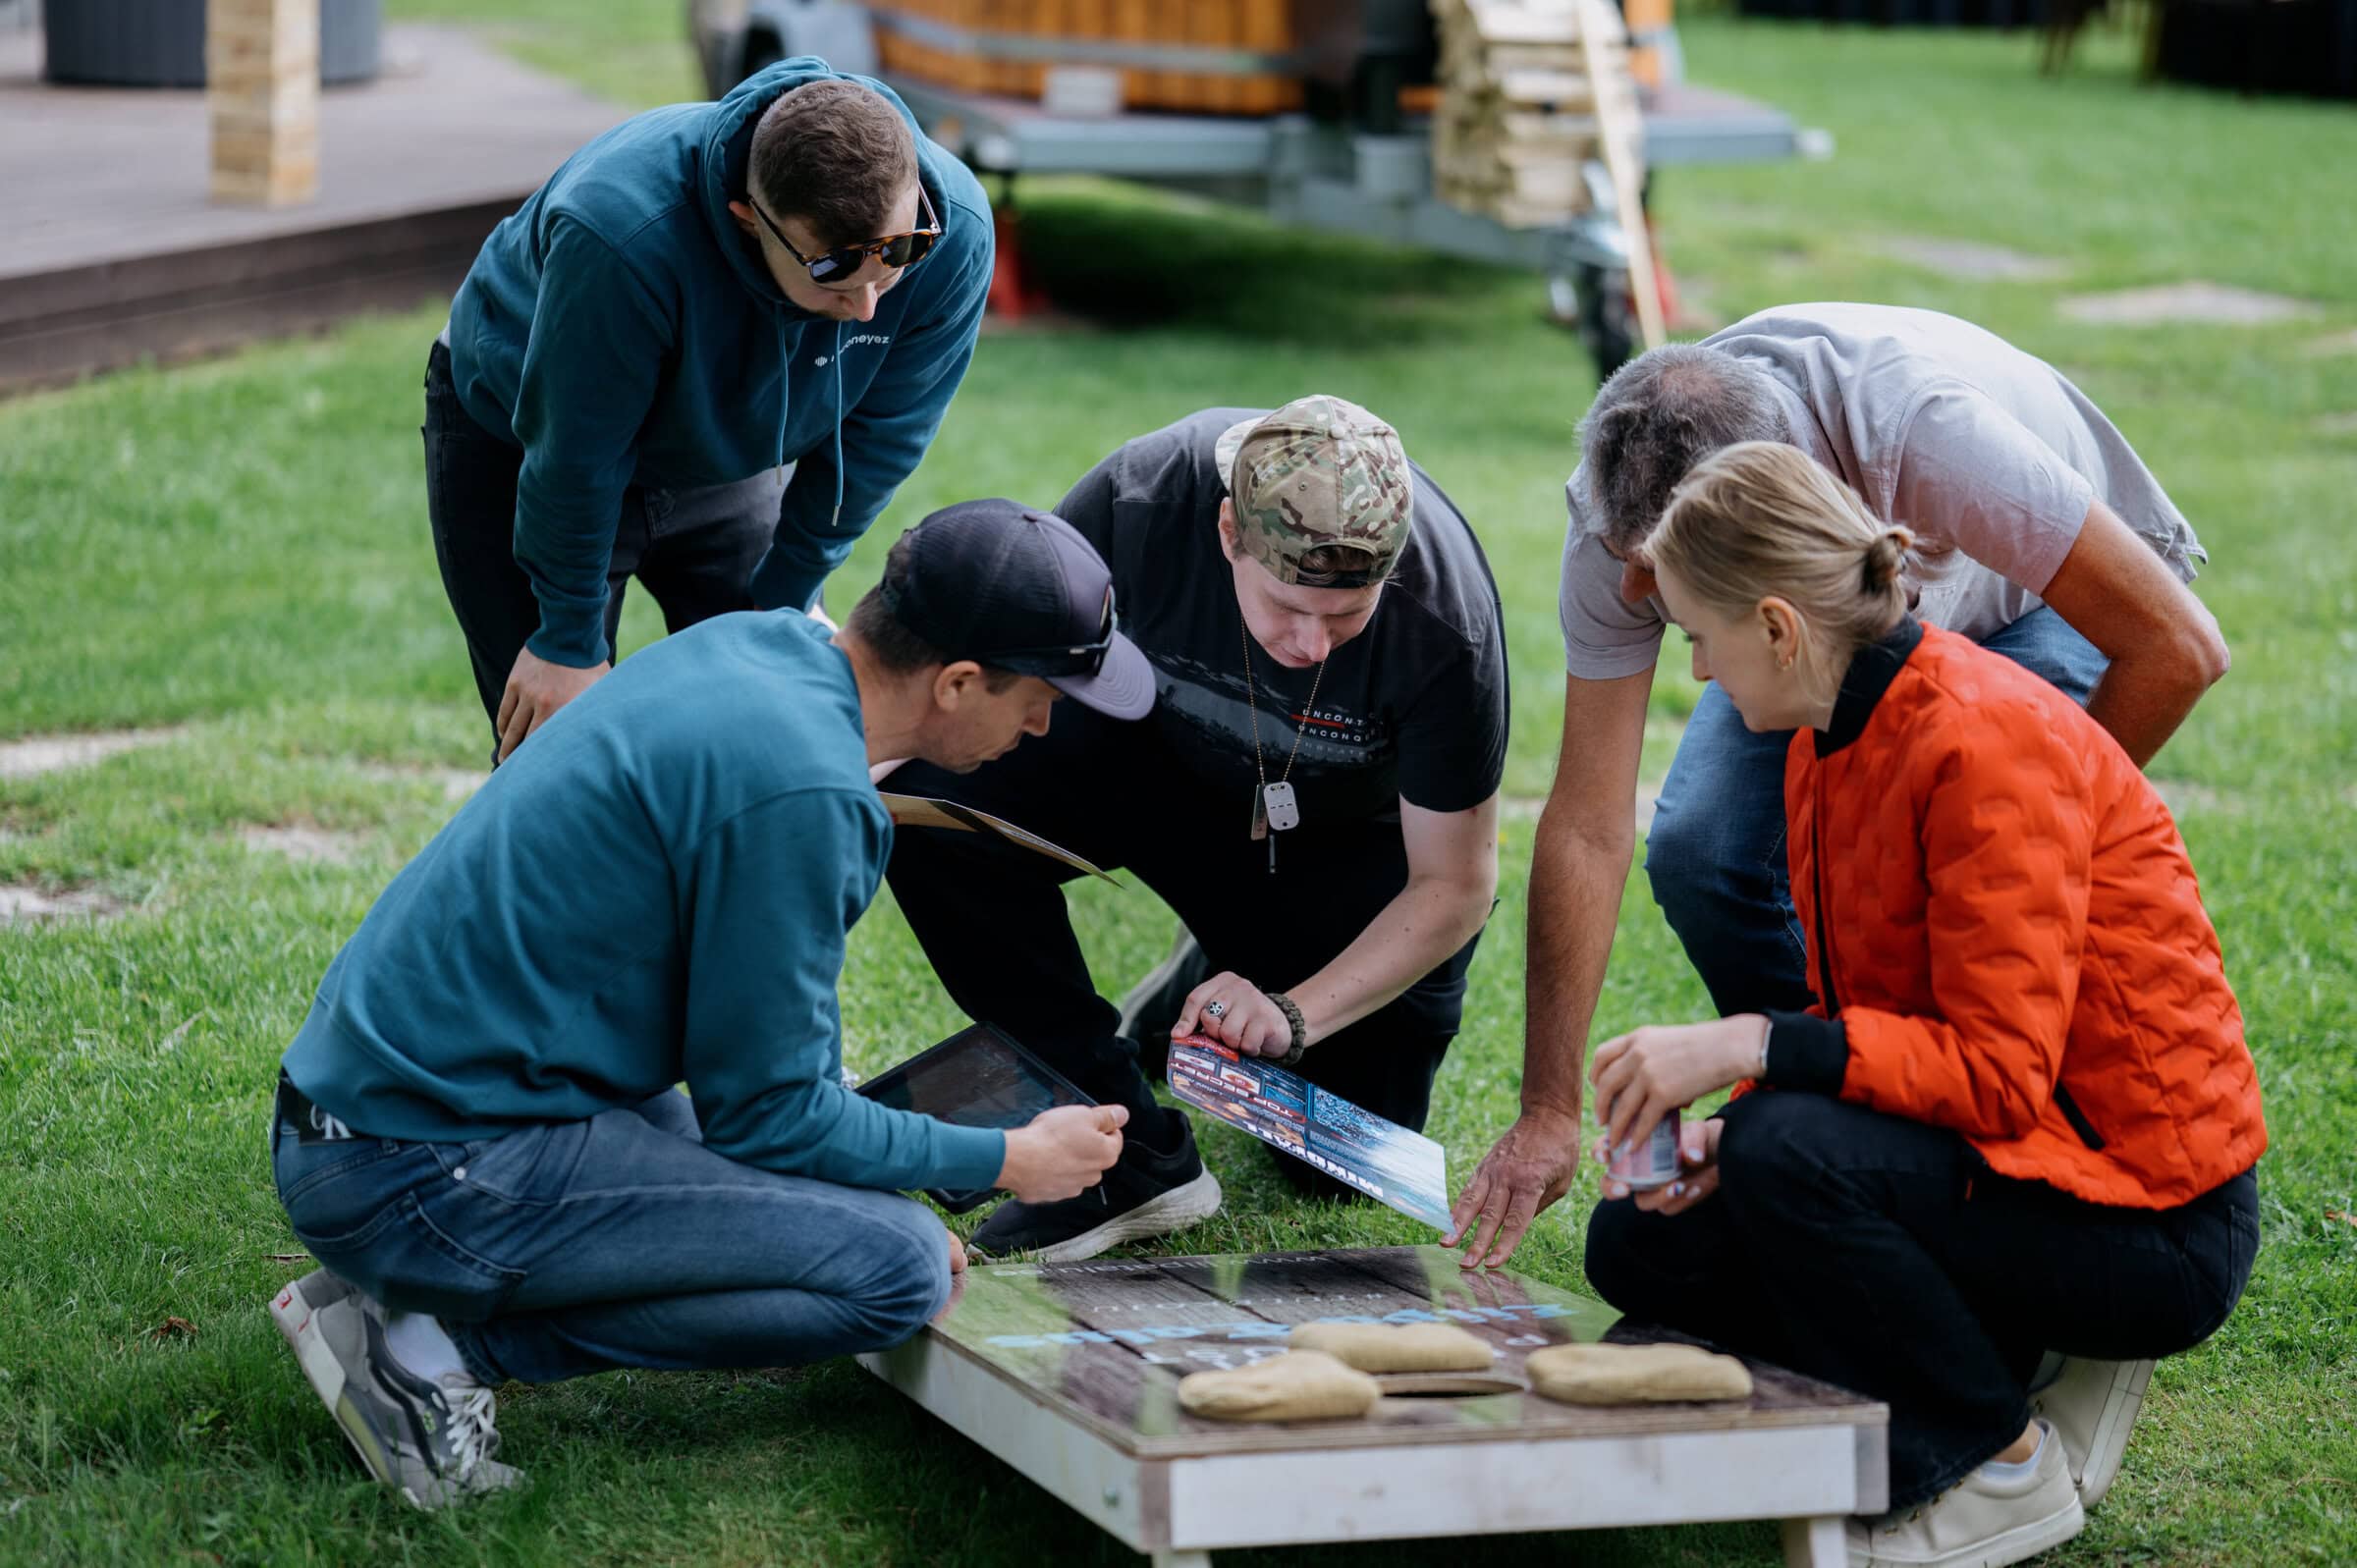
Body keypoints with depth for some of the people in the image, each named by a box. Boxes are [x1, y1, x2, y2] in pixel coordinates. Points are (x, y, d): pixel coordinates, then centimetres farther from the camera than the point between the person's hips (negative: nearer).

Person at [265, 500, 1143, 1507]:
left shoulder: (763, 644, 9)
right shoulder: (797, 788, -20)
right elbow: (768, 1110, -11)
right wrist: (1008, 1164, 1)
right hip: (432, 1173, -10)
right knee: (896, 1272, -13)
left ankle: (415, 1307, 10)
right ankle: (442, 1342, -10)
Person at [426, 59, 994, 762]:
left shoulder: (955, 229, -31)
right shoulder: (622, 233, -44)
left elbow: (872, 447, -15)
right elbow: (575, 459, -29)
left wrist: (779, 607, -6)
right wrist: (570, 641, -16)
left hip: (732, 460, 4)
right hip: (513, 444, -4)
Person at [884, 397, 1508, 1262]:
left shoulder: (1444, 618, -34)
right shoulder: (1137, 501, -32)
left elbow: (1453, 884, -22)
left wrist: (1294, 1013, -34)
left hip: (1348, 831, -1)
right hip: (1161, 761, 1)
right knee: (937, 797, -30)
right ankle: (1128, 1154, -19)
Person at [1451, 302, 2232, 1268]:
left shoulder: (1921, 431, -44)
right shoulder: (1620, 513, -30)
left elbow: (2177, 648, -37)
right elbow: (1588, 824, -25)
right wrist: (1548, 1113, -27)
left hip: (2046, 606, -4)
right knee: (1697, 851, -19)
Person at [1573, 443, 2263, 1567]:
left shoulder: (1986, 740, -22)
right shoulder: (1825, 741, 7)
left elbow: (2000, 1071, -27)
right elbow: (1859, 1021, 11)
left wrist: (1751, 1049, -32)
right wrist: (1723, 1133, -7)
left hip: (2152, 1215, -9)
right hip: (1983, 1146, 9)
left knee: (1790, 1158, -32)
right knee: (1640, 1241, 2)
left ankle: (2007, 1467, -10)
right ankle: (2008, 1374, 6)